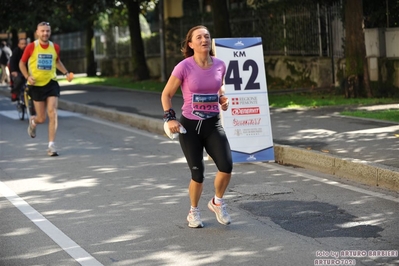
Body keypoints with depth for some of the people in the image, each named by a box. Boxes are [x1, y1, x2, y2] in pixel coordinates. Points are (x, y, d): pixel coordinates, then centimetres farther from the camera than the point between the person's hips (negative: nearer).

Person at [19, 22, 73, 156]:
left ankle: (51, 145, -9)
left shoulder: (55, 47, 2)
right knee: (42, 118, 3)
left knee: (52, 113, -13)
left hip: (51, 83, 2)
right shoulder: (31, 47, -7)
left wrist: (66, 73, 7)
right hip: (36, 85, -2)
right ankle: (33, 121, 43)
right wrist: (28, 77, -12)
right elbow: (22, 63, 4)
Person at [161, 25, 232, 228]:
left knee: (226, 166, -15)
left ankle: (217, 202, 14)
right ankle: (193, 212, 27)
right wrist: (170, 118, -15)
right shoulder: (184, 67, -12)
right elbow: (166, 94, -3)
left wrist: (223, 99, 2)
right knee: (198, 175, -1)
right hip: (190, 126, -3)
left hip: (213, 124, 3)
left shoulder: (220, 65, 0)